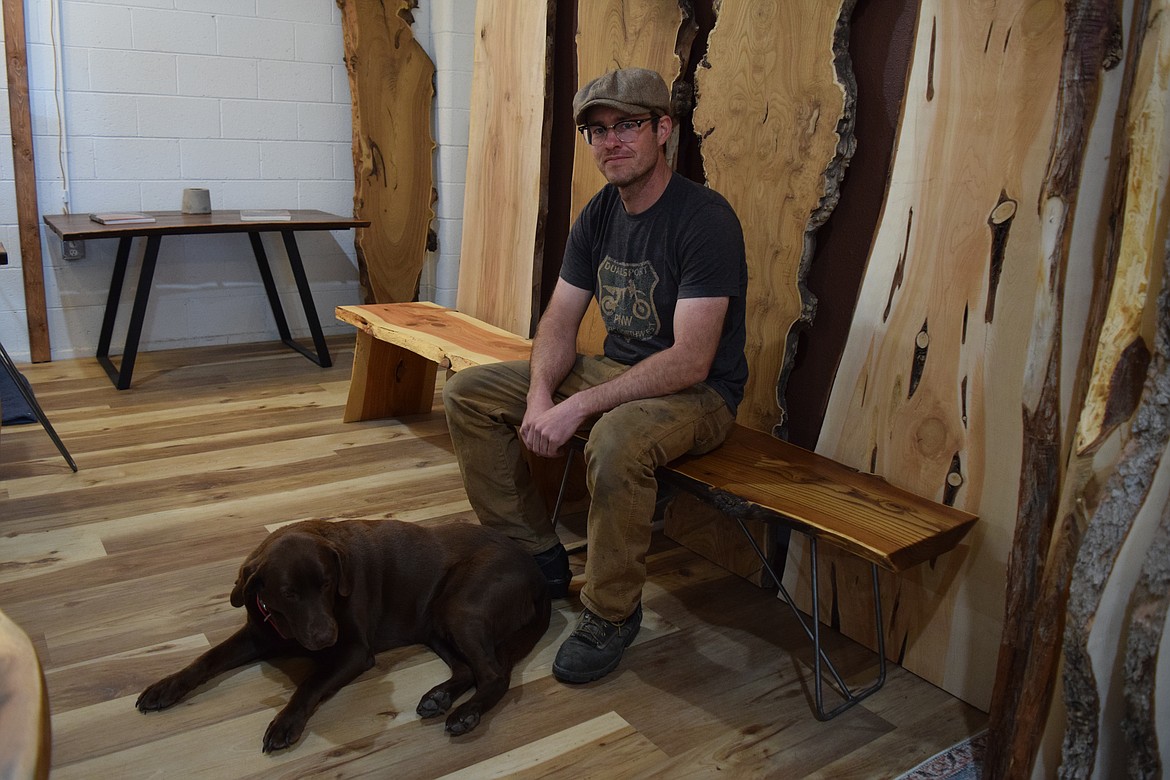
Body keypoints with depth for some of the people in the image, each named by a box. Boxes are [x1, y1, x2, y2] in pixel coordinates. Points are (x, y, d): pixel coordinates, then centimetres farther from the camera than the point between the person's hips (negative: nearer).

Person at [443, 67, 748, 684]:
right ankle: (537, 557, 9)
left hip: (697, 395, -8)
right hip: (614, 371, 8)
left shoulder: (706, 219, -21)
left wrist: (579, 407, -31)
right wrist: (539, 398, -17)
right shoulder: (599, 215, 4)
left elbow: (690, 361, -28)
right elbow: (559, 322, 3)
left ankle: (612, 614, -14)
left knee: (617, 440, -41)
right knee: (468, 393, 0)